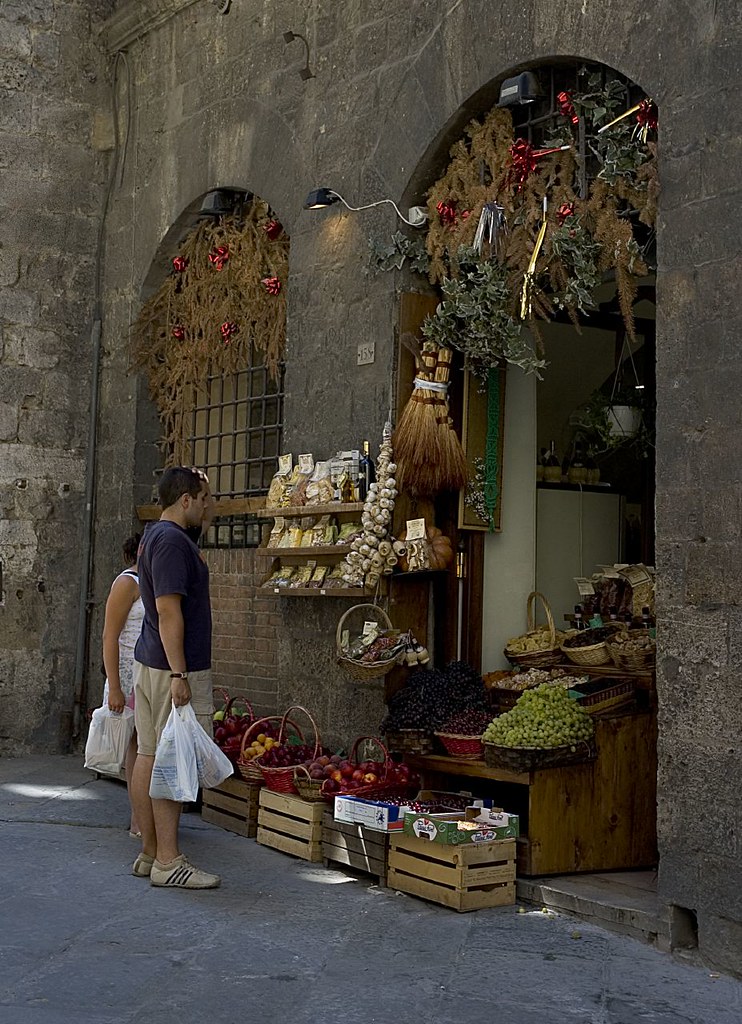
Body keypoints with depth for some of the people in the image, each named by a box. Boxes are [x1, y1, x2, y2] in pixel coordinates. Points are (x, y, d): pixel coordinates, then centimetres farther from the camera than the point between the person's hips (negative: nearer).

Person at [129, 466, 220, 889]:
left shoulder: (157, 535, 15)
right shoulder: (172, 540, -17)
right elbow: (168, 610, -22)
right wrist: (179, 675, -23)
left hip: (150, 664, 10)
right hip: (175, 668, -10)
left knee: (150, 756, 11)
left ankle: (150, 853, 18)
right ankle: (168, 862, -1)